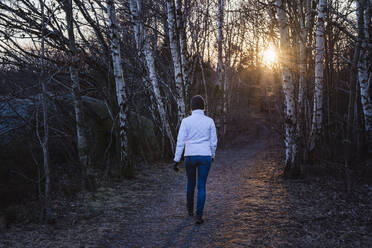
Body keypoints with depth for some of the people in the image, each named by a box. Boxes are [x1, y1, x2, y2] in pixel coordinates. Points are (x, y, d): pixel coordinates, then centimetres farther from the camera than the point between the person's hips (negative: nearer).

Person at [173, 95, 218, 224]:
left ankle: (190, 208, 41)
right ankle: (199, 215, -1)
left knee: (191, 182, 22)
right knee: (201, 187, 6)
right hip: (205, 157, 0)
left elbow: (180, 141, -9)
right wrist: (212, 155, 21)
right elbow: (213, 141, 3)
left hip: (190, 157, 0)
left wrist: (176, 160, -6)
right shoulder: (209, 121, -2)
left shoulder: (186, 121, -5)